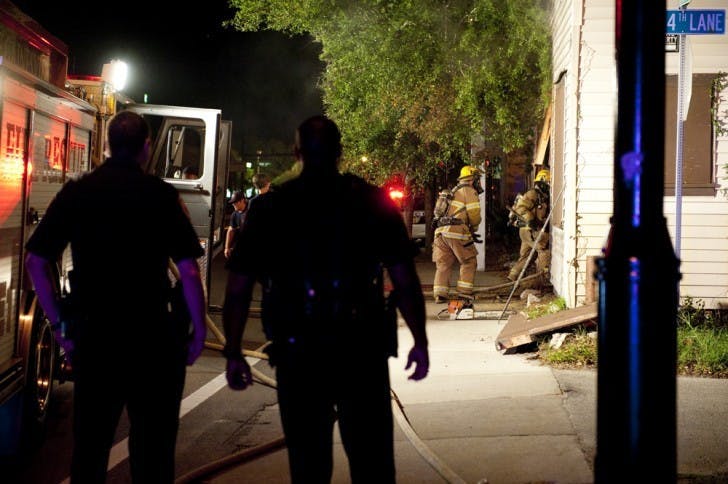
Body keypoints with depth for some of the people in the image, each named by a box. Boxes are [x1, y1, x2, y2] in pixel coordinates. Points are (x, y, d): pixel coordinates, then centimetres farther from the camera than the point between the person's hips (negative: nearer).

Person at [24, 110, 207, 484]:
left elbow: (37, 263, 2)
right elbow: (189, 270, -11)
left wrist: (60, 324, 8)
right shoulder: (160, 194, -7)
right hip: (151, 333, -3)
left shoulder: (76, 191, 2)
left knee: (90, 439, 15)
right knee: (152, 443, 8)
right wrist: (199, 328, -1)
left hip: (92, 331, 3)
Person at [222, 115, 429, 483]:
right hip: (362, 352, 0)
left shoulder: (269, 208, 3)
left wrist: (233, 354, 10)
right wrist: (420, 342, 5)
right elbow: (405, 281, -4)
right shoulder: (373, 203, 0)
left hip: (297, 355, 1)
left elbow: (237, 290, 2)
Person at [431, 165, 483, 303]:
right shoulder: (469, 191, 3)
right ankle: (465, 292, 2)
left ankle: (440, 294, 2)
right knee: (469, 262, 5)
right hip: (456, 230, -7)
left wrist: (469, 232, 25)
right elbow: (474, 214, -6)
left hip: (440, 230, 7)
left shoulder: (454, 191, 29)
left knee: (443, 264, 8)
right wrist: (473, 229, 14)